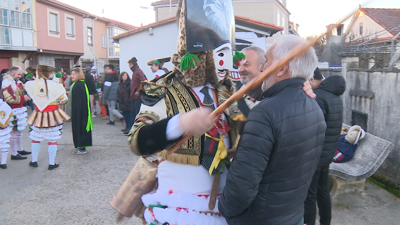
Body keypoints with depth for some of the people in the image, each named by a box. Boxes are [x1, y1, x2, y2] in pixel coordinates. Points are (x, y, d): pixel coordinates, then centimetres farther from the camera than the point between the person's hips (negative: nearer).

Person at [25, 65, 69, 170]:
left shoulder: (30, 85, -9)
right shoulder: (55, 85, -19)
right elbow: (64, 100, -7)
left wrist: (37, 78, 15)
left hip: (38, 116, 3)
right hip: (53, 117, -3)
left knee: (35, 139, 20)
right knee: (52, 140, 9)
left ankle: (34, 161, 34)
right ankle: (51, 163, 17)